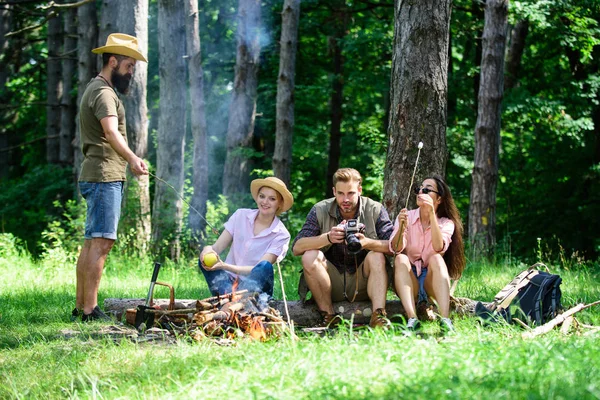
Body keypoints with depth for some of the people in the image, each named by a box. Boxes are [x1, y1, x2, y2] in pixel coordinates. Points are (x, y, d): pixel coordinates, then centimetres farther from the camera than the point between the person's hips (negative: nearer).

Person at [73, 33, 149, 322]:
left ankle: (80, 307, 12)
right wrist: (132, 159, -43)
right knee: (101, 242, -14)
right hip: (104, 176, -11)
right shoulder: (104, 93, -13)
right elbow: (111, 132, -29)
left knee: (92, 243, 10)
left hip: (97, 176, 11)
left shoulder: (97, 90, 22)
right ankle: (90, 310, -18)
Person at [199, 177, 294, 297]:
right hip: (228, 281, 2)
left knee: (265, 267, -31)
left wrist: (224, 266, -28)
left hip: (254, 286, -2)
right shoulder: (241, 215, 5)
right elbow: (217, 247, 1)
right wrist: (208, 249, -26)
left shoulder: (281, 235, -3)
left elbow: (260, 269, -14)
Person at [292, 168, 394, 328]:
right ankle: (329, 315, -22)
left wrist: (367, 242, -37)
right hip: (331, 285, 1)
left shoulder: (375, 210, -4)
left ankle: (378, 315, -36)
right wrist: (328, 238, -30)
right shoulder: (320, 210, -3)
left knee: (376, 256, -26)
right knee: (309, 257, -23)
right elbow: (297, 248, -14)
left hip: (362, 284, 0)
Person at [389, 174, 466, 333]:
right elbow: (396, 249, -13)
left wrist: (432, 214, -28)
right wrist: (401, 228, -33)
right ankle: (412, 319, -47)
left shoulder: (446, 223, 2)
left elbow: (439, 247, -21)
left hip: (432, 282, -1)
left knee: (436, 258, -30)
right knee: (401, 259, -28)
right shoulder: (406, 217, 4)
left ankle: (445, 320, -46)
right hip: (409, 283, 1)